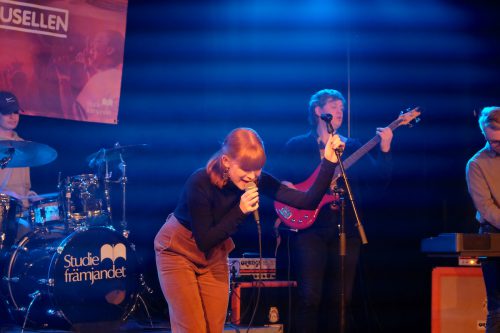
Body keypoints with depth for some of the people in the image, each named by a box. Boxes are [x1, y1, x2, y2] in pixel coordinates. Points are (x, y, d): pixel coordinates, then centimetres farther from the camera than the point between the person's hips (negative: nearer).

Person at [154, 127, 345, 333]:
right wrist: (240, 211, -35)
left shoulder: (258, 180, -18)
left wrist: (329, 162, -31)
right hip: (178, 250, -5)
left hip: (214, 256, 5)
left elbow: (307, 201, -21)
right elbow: (204, 242, -26)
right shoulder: (200, 184, -31)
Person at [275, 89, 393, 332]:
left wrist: (384, 149, -11)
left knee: (339, 298, 2)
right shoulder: (297, 145, 8)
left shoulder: (353, 147, 14)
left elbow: (380, 178, 3)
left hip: (346, 229, 3)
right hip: (310, 227, -3)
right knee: (309, 296, -11)